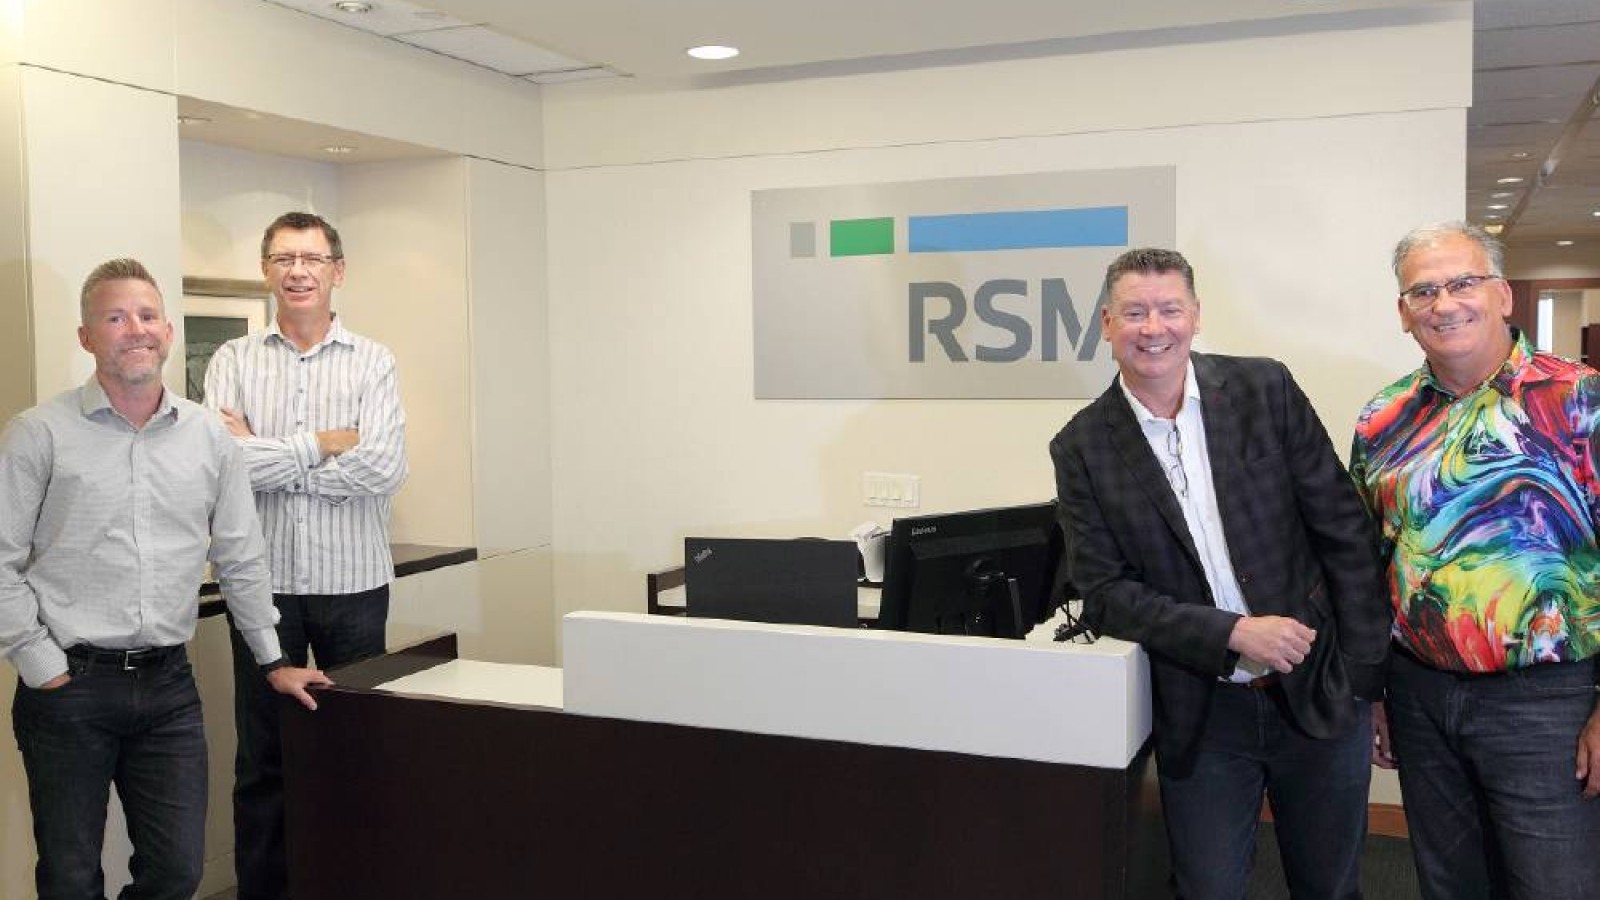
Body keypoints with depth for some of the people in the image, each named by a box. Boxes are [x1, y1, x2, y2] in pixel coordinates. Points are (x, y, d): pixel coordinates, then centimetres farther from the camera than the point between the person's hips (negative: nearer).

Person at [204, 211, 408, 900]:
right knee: (262, 758, 9)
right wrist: (322, 444, -11)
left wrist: (264, 456, -11)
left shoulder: (372, 363, 1)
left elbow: (383, 469, -13)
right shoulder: (233, 361, 4)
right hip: (264, 582, 1)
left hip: (353, 584, 0)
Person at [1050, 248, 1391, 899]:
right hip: (1199, 718, -1)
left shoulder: (1265, 390, -4)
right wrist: (1234, 633, -18)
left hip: (1318, 693, 1)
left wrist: (1364, 678, -4)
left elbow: (1346, 532, -2)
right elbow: (1105, 594, -7)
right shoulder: (1083, 448, -5)